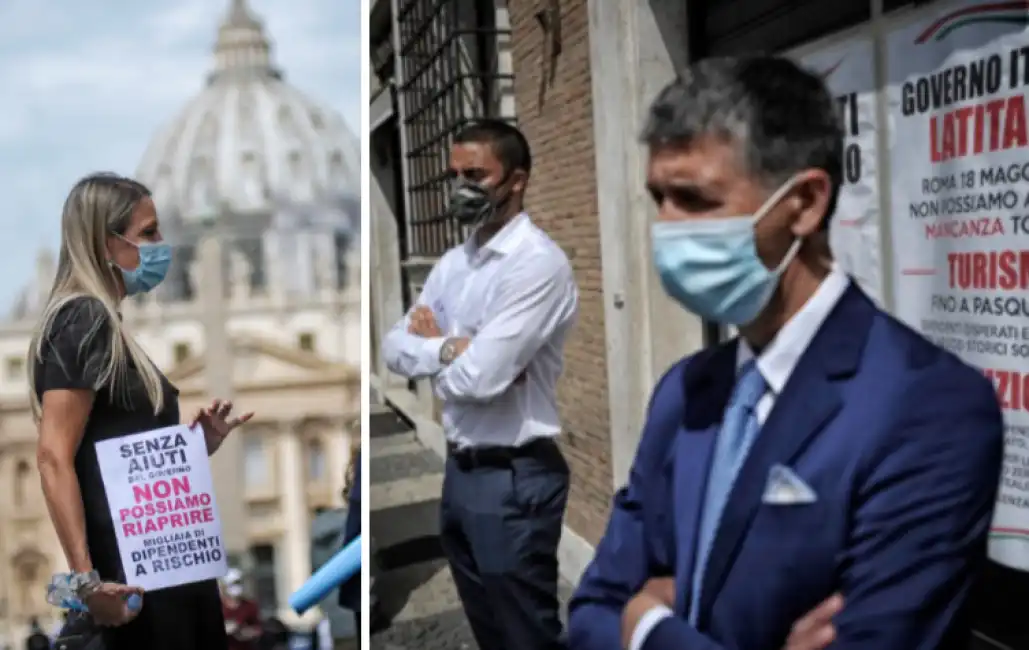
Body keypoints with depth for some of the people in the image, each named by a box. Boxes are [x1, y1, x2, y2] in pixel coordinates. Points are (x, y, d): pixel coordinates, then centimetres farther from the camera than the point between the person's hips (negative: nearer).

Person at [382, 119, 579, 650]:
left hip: (514, 478, -8)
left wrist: (432, 344, -5)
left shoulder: (538, 263, -18)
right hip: (460, 468, 8)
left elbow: (477, 378, -25)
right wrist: (448, 348, -14)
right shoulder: (453, 263, 9)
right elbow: (393, 347, 5)